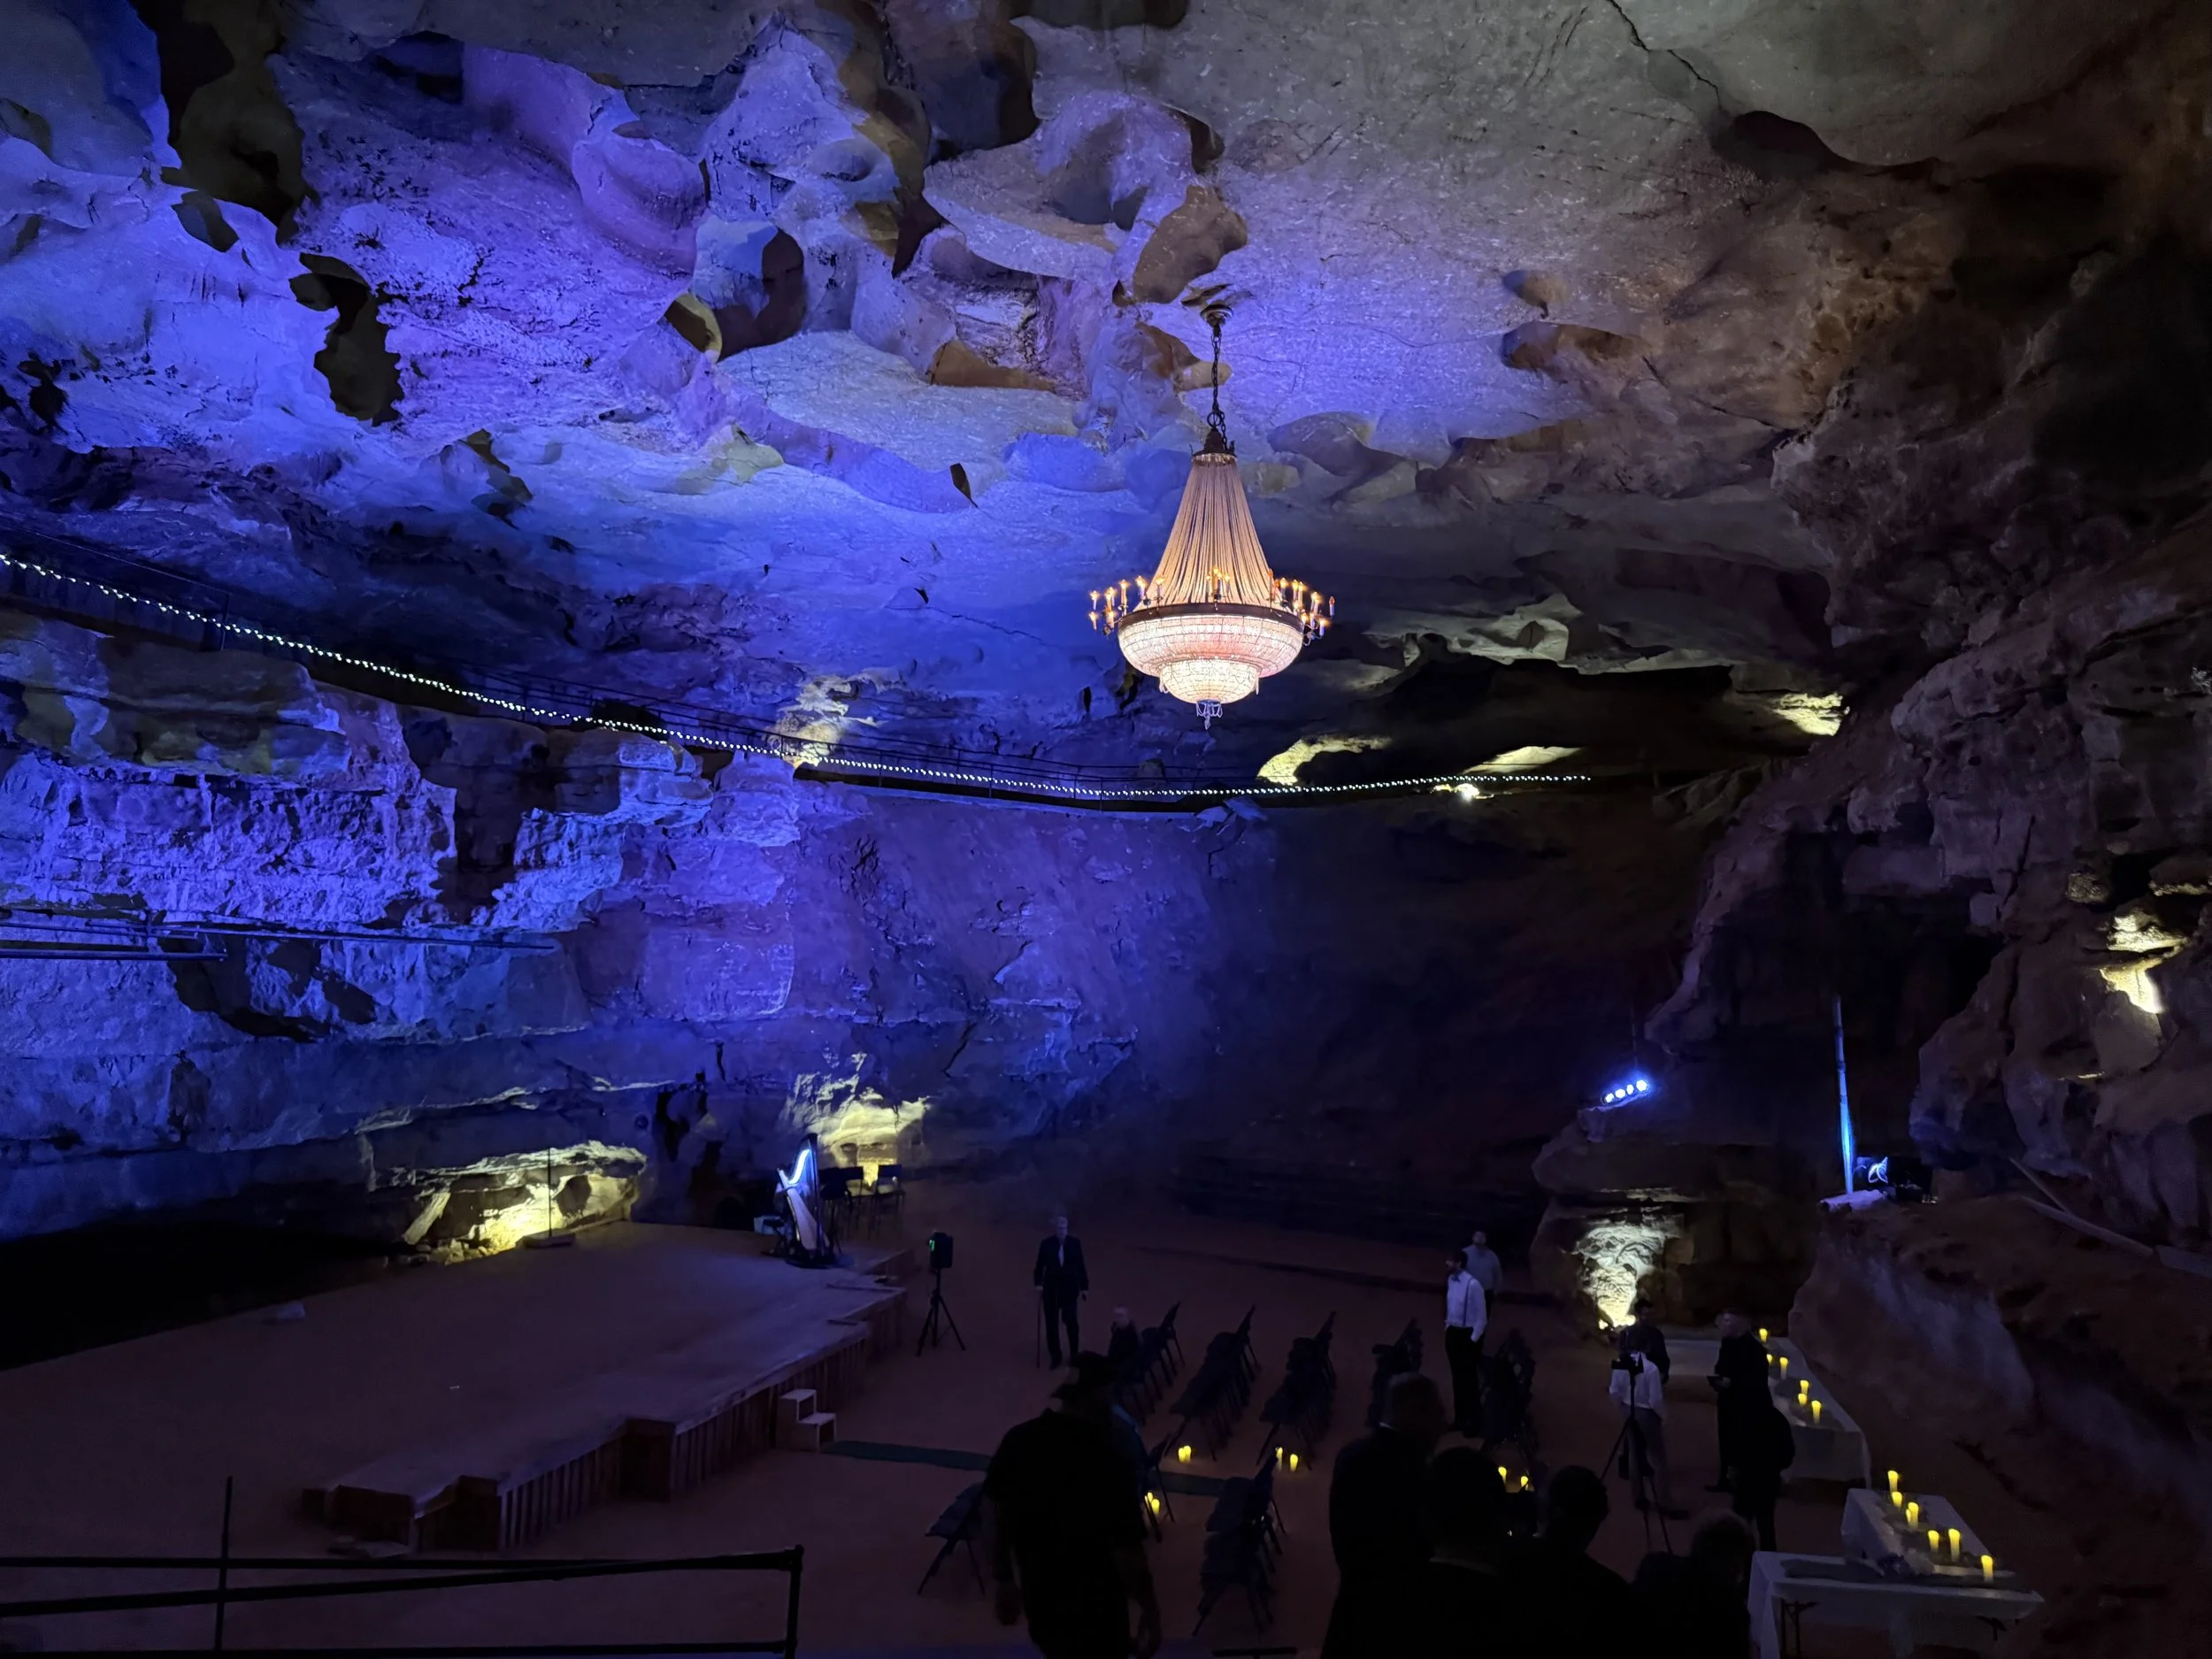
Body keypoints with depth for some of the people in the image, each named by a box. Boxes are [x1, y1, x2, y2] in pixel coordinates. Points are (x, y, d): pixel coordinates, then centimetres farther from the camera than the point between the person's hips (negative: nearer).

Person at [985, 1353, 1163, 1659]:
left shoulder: (1017, 1441, -9)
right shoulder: (1104, 1462, -27)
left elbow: (1000, 1518, 2)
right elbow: (1125, 1551, -21)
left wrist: (1005, 1580, 16)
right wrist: (1149, 1609, -7)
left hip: (1040, 1600, 5)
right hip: (1094, 1611, -5)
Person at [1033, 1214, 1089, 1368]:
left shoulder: (1075, 1243, -7)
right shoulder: (1046, 1244, -8)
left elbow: (1080, 1266, -1)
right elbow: (1040, 1266, -2)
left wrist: (1084, 1287, -2)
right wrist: (1038, 1283, -16)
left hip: (1069, 1289, 0)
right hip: (1051, 1289, 1)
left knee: (1070, 1321, -5)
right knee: (1051, 1324, 3)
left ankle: (1074, 1354, 21)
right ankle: (1055, 1358, 19)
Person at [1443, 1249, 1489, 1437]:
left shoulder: (1473, 1284, -22)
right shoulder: (1451, 1281, -1)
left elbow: (1481, 1317, -15)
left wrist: (1474, 1339, -13)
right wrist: (1447, 1327, 12)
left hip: (1467, 1334, -7)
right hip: (1452, 1332, 7)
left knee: (1469, 1379, 4)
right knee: (1457, 1377, 17)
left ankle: (1475, 1422, 17)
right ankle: (1459, 1418, 30)